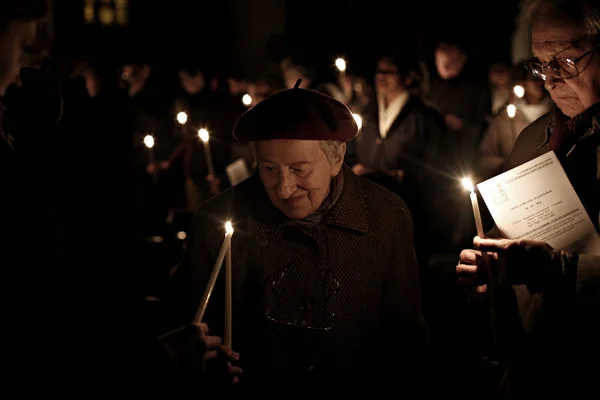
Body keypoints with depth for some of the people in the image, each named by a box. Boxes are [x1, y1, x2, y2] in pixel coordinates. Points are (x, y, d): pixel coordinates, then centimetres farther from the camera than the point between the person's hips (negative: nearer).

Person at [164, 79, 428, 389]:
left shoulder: (388, 218, -4)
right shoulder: (216, 222, -8)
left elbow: (405, 335, 7)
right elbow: (181, 321, 1)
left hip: (359, 384, 2)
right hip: (250, 383, -2)